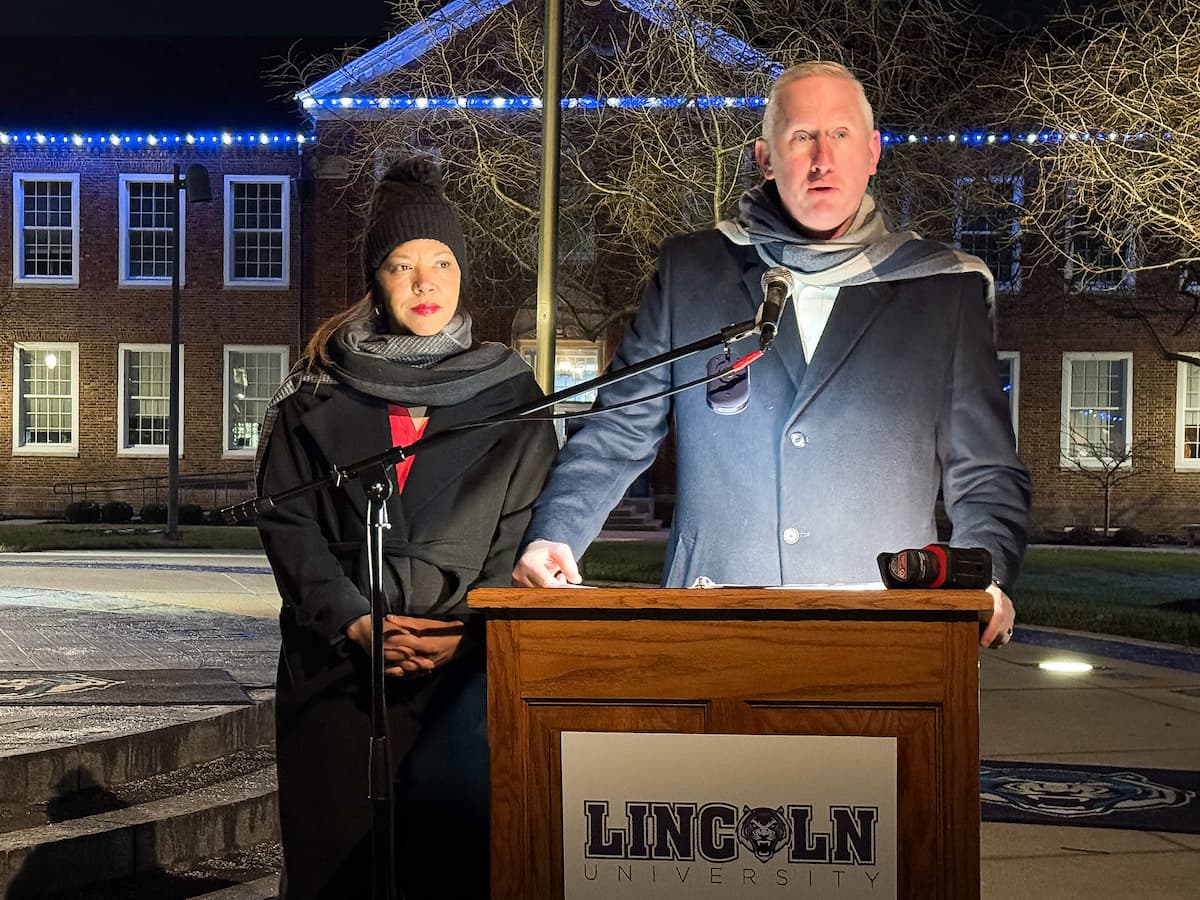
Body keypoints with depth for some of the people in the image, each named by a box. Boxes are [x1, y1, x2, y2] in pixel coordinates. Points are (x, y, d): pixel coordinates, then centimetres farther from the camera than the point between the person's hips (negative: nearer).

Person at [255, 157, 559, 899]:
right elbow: (286, 519, 2)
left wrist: (471, 630, -10)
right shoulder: (320, 390, 8)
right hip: (338, 663, 1)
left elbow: (525, 526, 3)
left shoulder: (509, 391, 7)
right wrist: (355, 622, -10)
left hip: (466, 665, 0)